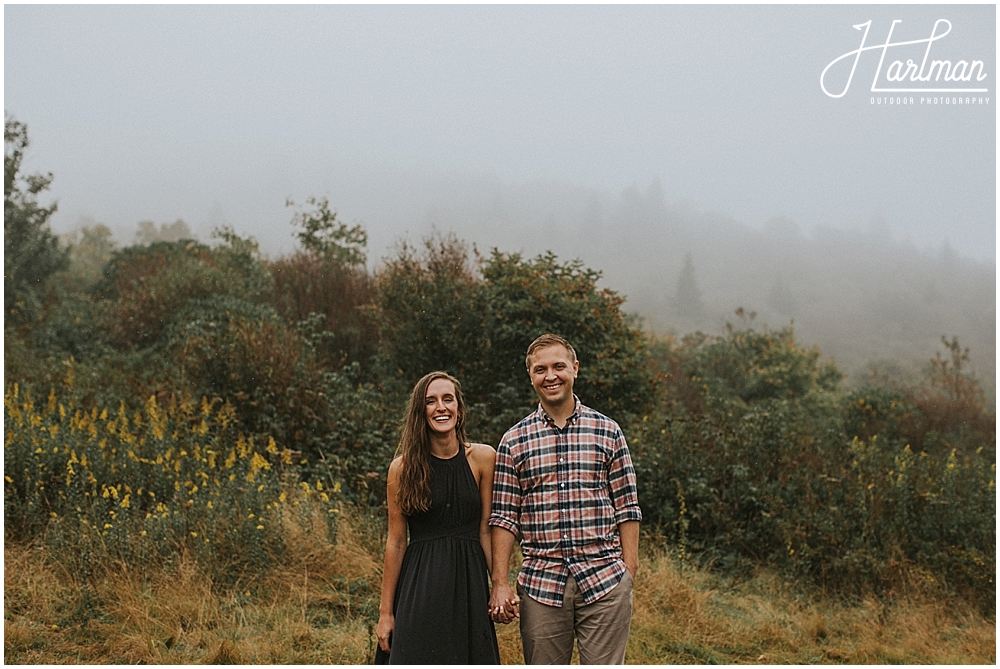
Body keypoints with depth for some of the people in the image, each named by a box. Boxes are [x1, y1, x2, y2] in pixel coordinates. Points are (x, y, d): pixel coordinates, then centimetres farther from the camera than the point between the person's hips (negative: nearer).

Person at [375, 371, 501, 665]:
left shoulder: (483, 458, 1)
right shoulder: (403, 467, -2)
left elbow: (486, 531, 3)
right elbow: (396, 541, 1)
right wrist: (385, 611, 1)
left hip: (469, 582, 1)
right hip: (420, 586, -1)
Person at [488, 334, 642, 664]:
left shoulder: (607, 431, 5)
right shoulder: (514, 441, 5)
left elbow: (627, 508, 6)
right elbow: (503, 517, 4)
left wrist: (629, 574, -1)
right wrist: (500, 583, -4)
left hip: (604, 583, 0)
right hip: (541, 584, 1)